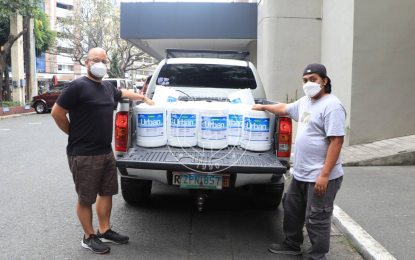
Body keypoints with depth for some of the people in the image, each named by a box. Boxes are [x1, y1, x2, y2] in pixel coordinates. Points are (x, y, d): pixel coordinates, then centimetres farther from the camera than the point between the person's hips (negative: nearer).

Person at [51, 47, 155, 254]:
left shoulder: (107, 87, 11)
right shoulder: (78, 86, -13)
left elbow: (123, 93, 33)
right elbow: (57, 113, -11)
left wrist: (144, 98, 36)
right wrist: (75, 135, -3)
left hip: (106, 152, 8)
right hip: (84, 155, -8)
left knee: (107, 192, 16)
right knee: (86, 199, 5)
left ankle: (104, 231, 32)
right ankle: (89, 237, 21)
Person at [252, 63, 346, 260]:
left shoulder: (331, 106, -17)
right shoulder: (305, 102, 12)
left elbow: (336, 141, -22)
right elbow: (285, 109, 31)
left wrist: (324, 175, -24)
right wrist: (263, 107, 40)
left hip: (320, 177, -10)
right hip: (300, 174, 10)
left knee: (316, 220, 1)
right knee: (292, 210, 22)